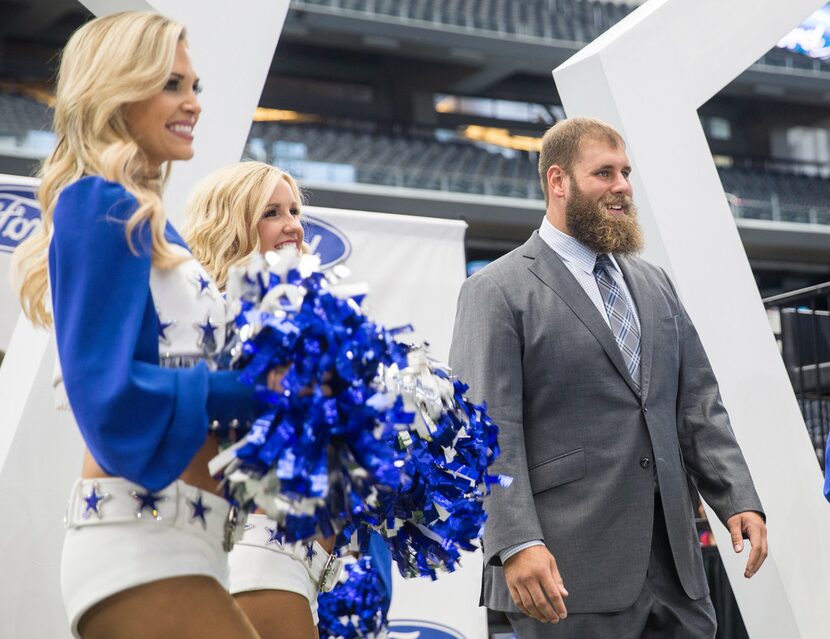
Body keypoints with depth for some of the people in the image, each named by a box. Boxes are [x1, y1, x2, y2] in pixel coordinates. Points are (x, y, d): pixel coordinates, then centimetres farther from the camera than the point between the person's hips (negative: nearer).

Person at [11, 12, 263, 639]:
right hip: (142, 542, -9)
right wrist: (260, 392, -13)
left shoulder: (137, 215, 18)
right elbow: (107, 389, -16)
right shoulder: (104, 208, -8)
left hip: (171, 539, 9)